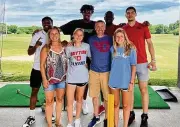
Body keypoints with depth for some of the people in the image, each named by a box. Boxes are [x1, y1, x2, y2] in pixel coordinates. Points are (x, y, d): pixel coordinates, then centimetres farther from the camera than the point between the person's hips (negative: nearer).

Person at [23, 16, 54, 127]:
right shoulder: (37, 35, -1)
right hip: (38, 68, -1)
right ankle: (32, 117, 12)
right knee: (34, 91, 4)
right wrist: (35, 46, -23)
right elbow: (29, 52, -4)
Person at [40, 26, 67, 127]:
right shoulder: (46, 48, -8)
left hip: (62, 78, 3)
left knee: (60, 100, 15)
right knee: (49, 101, 5)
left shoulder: (64, 47, 0)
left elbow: (67, 62, 8)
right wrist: (44, 79, -12)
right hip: (50, 79, -3)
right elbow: (42, 65, -7)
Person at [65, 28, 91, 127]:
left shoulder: (86, 46, 0)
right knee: (70, 101, -3)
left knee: (79, 99, 15)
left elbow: (91, 57, 13)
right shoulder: (69, 47, -2)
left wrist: (87, 65, 5)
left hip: (83, 77, 1)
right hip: (71, 77, -1)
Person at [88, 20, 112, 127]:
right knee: (94, 95, 11)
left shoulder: (110, 39, 0)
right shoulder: (91, 39, 6)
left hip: (106, 72, -2)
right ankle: (96, 117, 27)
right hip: (94, 71, 2)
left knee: (107, 97, 1)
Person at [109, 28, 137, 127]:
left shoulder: (130, 49, -5)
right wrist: (110, 78, 7)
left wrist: (132, 81, -8)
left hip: (126, 81, -3)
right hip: (113, 81, 3)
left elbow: (133, 66, -4)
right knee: (115, 104, 14)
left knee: (126, 105, 9)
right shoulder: (112, 49, 3)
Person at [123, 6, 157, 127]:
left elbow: (150, 44, 3)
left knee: (144, 89, 1)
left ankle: (145, 117, 10)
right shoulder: (122, 29, 7)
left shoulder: (143, 27, 2)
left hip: (142, 63, -2)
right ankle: (131, 113, 19)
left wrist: (153, 60, -5)